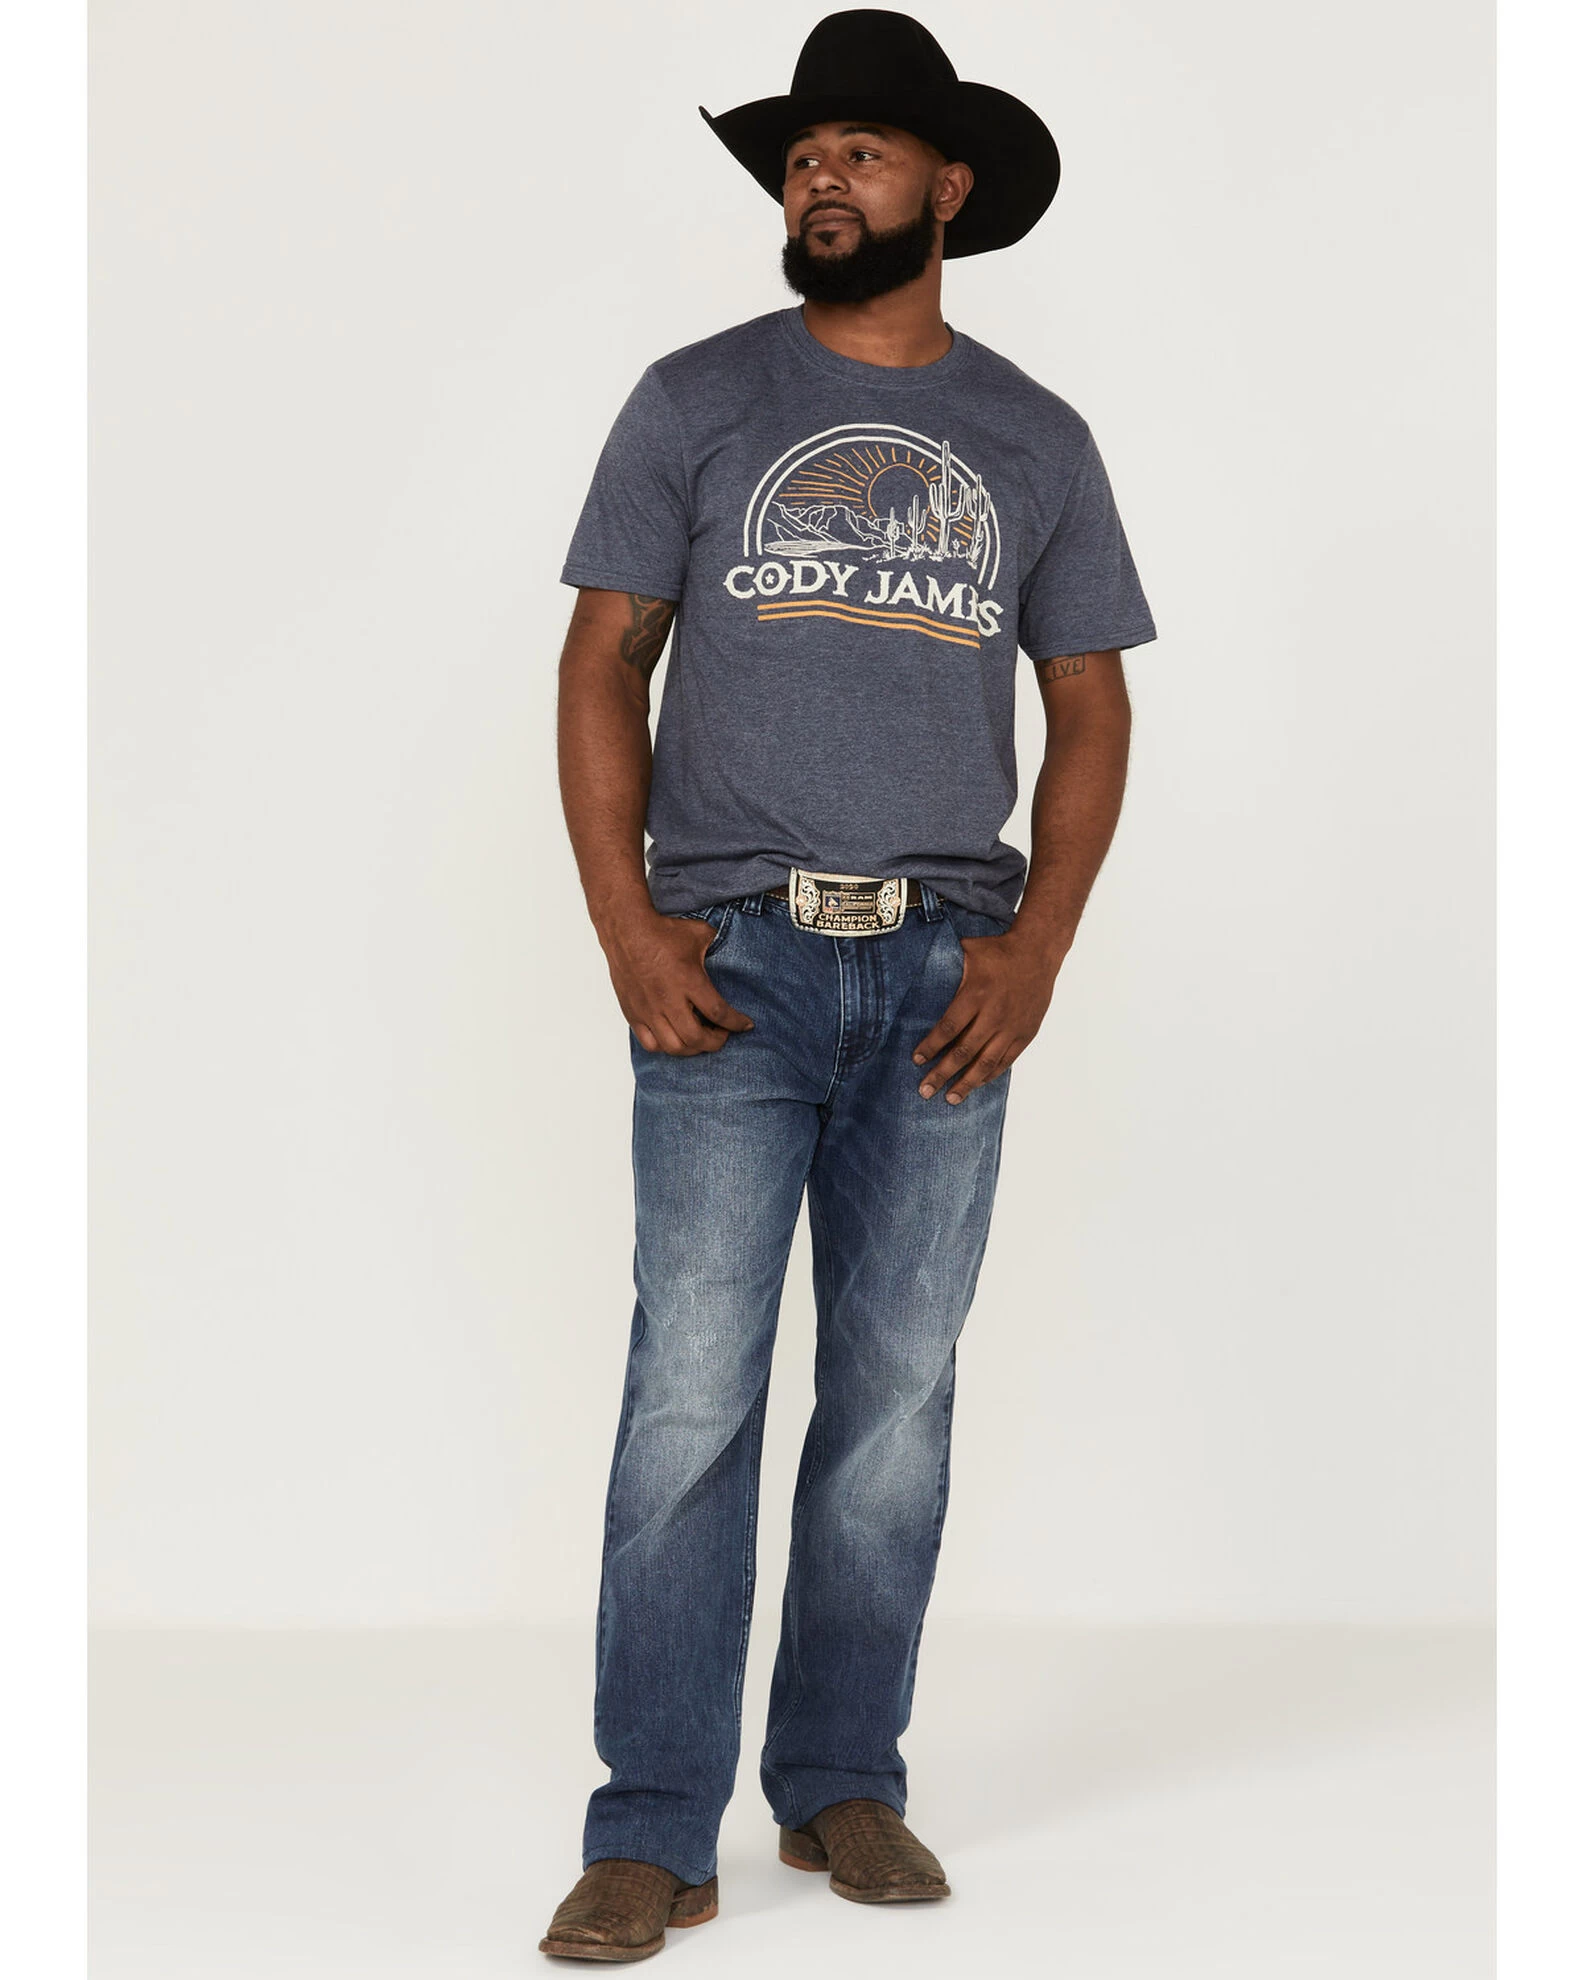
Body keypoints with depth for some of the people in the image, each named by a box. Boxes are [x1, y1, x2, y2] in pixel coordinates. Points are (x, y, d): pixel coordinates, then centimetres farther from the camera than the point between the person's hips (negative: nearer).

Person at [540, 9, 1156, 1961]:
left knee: (898, 1395, 6)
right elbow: (604, 662, 5)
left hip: (946, 975, 2)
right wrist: (625, 924, -7)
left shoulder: (1035, 442, 11)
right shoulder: (696, 400, 7)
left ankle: (843, 1783, 19)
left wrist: (1035, 949, -2)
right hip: (732, 962, -2)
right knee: (691, 1394, -7)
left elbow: (1090, 711, 12)